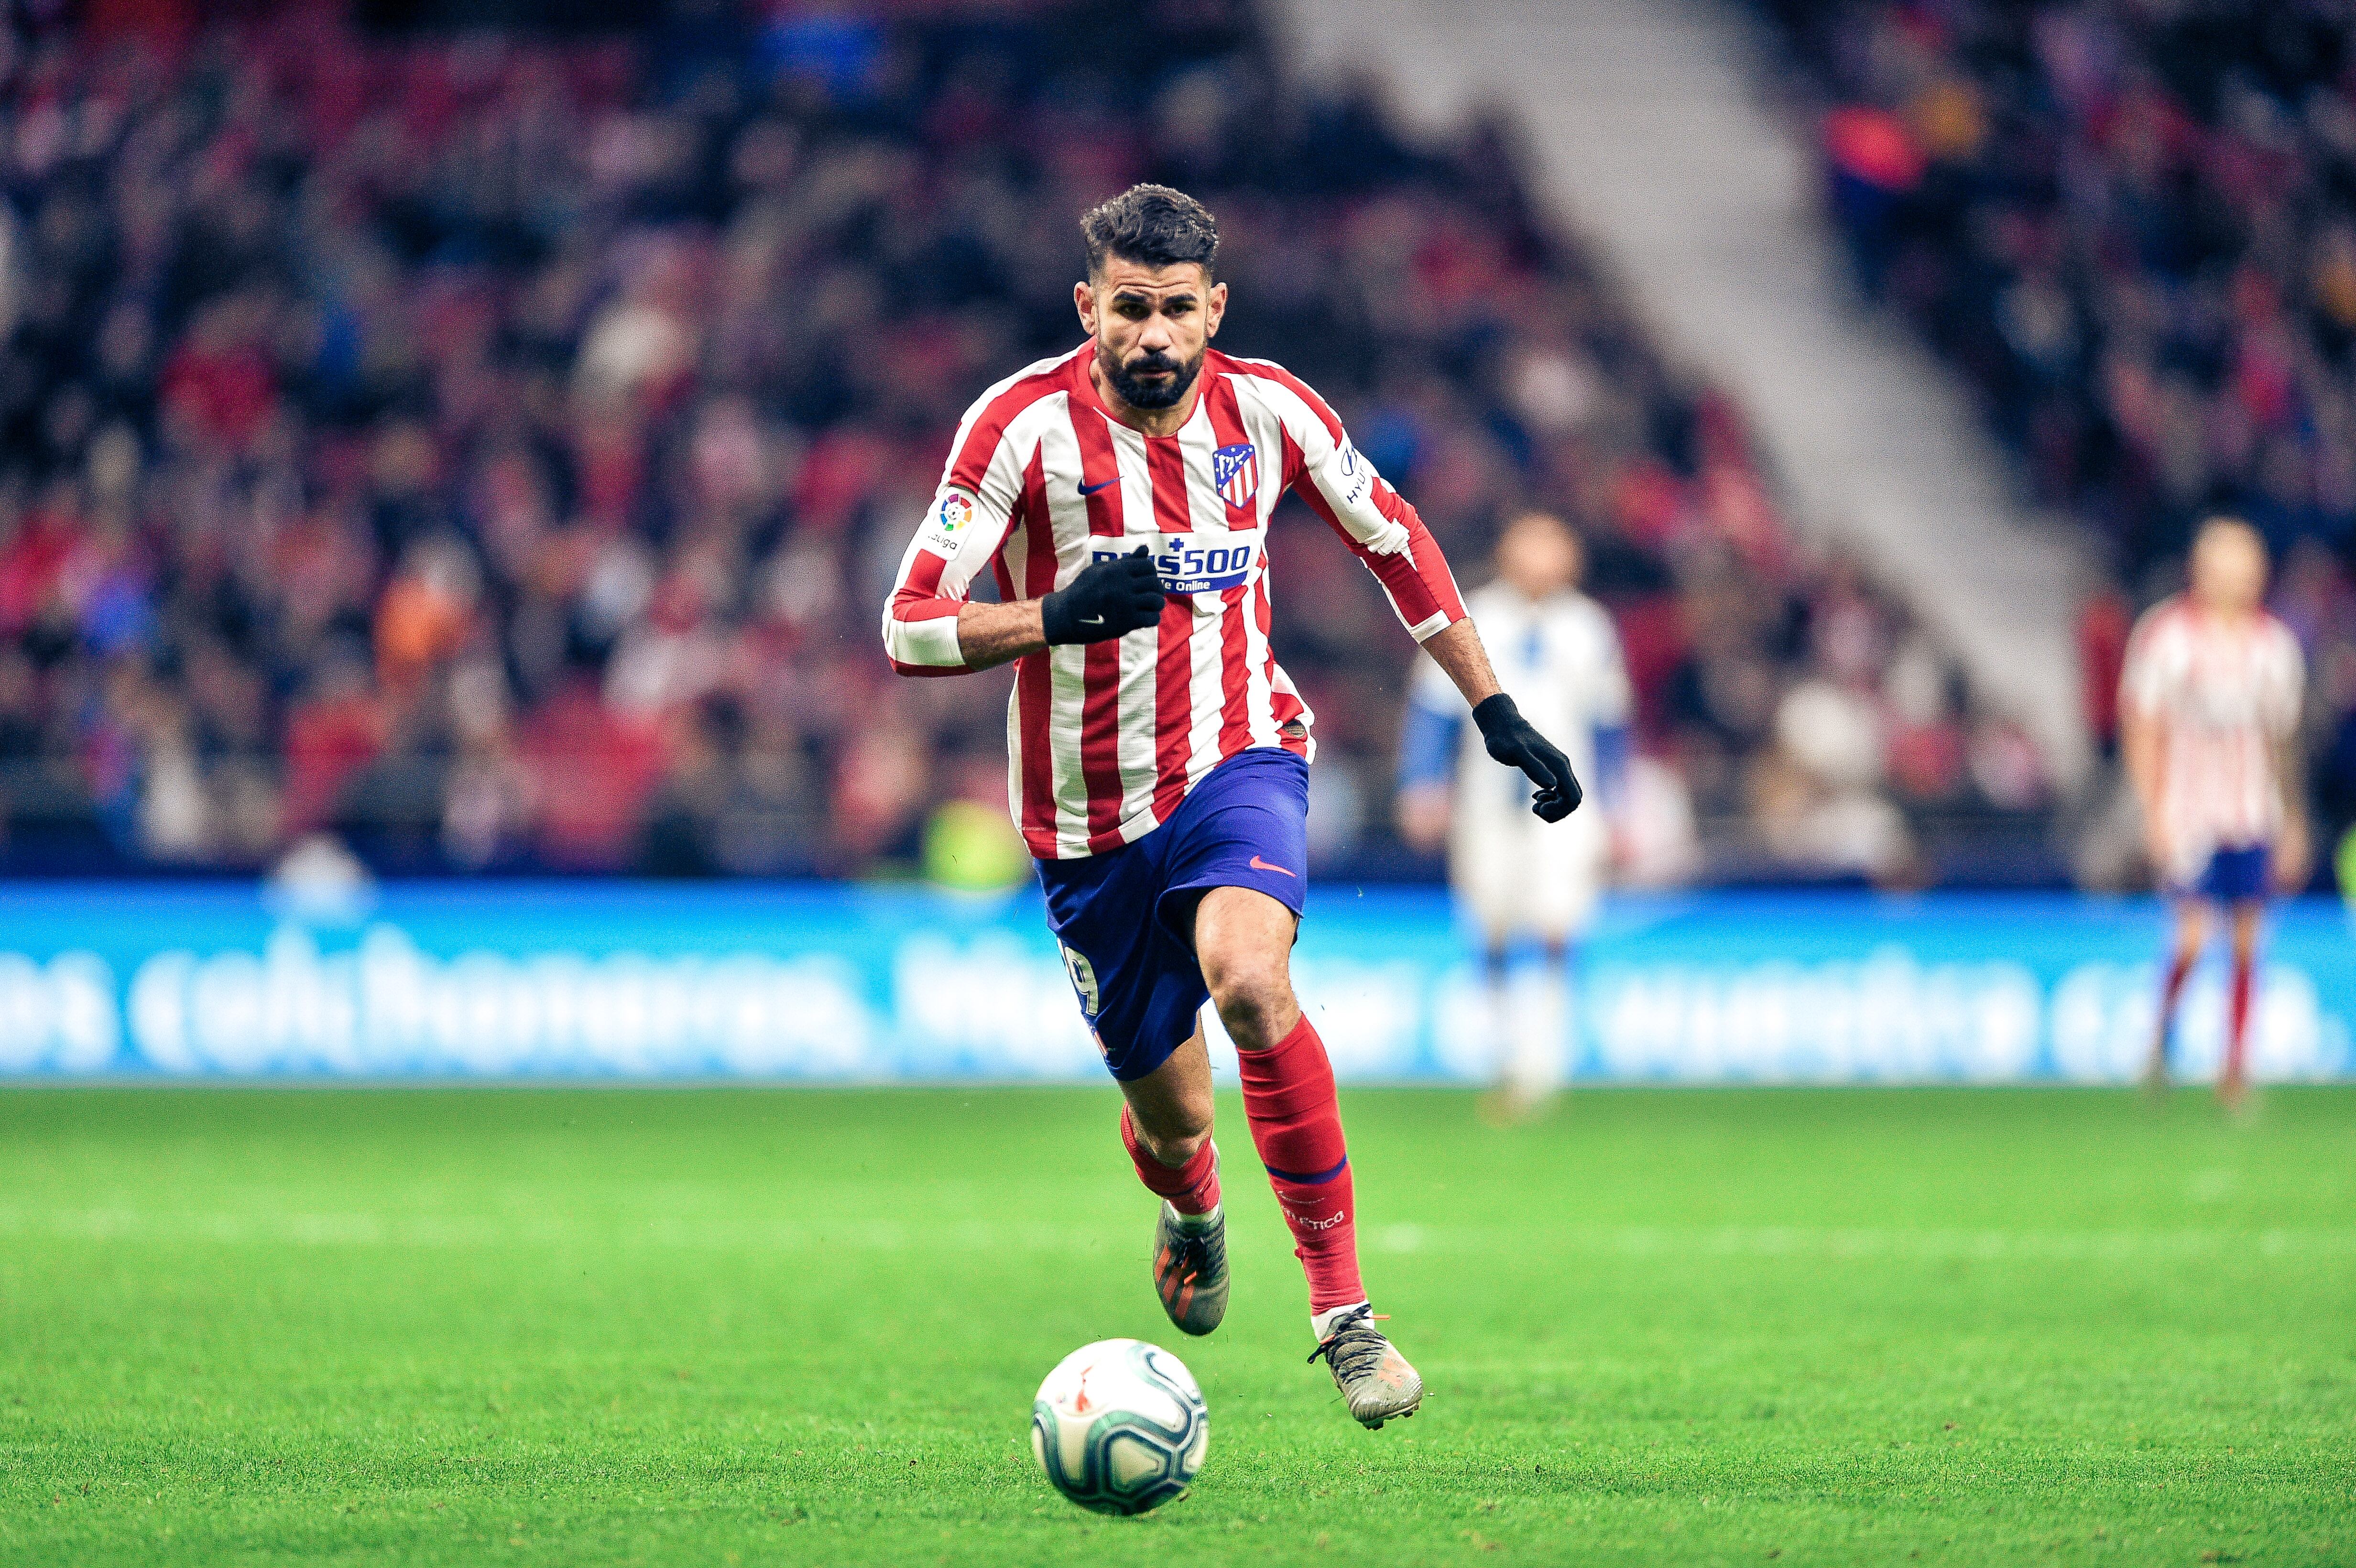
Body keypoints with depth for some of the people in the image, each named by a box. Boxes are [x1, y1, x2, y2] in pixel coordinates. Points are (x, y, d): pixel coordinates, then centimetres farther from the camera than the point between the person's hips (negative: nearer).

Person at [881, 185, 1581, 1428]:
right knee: (1169, 1114, 8)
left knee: (1250, 981, -32)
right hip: (1088, 817, 0)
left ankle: (1342, 1307, -25)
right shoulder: (1026, 424, -14)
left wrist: (1498, 716, 10)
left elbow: (1395, 543, 12)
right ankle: (1192, 1212, 49)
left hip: (1239, 759, 0)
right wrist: (1053, 618, -35)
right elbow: (910, 628, -17)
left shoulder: (1264, 409, -5)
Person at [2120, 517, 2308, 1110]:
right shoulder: (2167, 634, -4)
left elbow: (2281, 740, 16)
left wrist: (2294, 822, 14)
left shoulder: (2275, 643, 10)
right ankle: (2159, 1045, 12)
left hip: (2255, 815, 4)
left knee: (2246, 940, 1)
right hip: (2189, 811, -4)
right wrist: (2153, 811, -10)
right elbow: (2143, 728, -3)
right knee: (2193, 934, -11)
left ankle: (2235, 1070, 7)